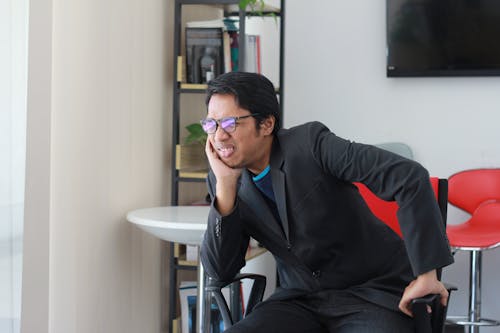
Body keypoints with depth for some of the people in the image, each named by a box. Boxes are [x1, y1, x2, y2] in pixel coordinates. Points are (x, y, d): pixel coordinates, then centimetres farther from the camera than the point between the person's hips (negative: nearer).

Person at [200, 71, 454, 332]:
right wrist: (225, 184, -16)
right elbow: (220, 270, -5)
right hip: (301, 299, 5)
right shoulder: (223, 180, -1)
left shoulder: (309, 143, -18)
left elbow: (409, 177, -23)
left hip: (371, 292, -5)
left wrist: (425, 275, -22)